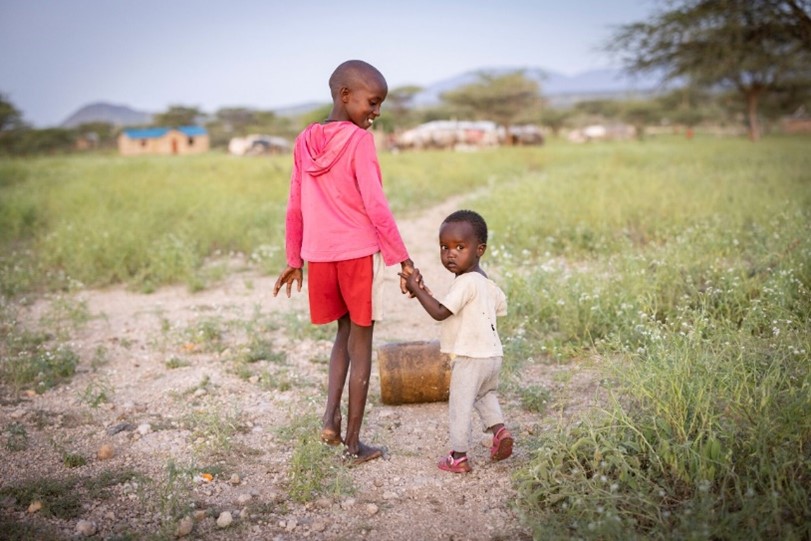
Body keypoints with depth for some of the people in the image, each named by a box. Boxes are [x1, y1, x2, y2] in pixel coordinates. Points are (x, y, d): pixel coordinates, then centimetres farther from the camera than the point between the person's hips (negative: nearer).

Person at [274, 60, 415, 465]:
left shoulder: (305, 141, 8)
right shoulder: (359, 140, -11)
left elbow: (294, 208, 11)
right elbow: (375, 206, -15)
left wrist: (293, 260, 19)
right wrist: (403, 259, -10)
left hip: (319, 256, 6)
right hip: (359, 253, -5)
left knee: (344, 333, 23)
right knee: (360, 344, 6)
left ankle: (330, 416, 8)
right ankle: (353, 443, 14)